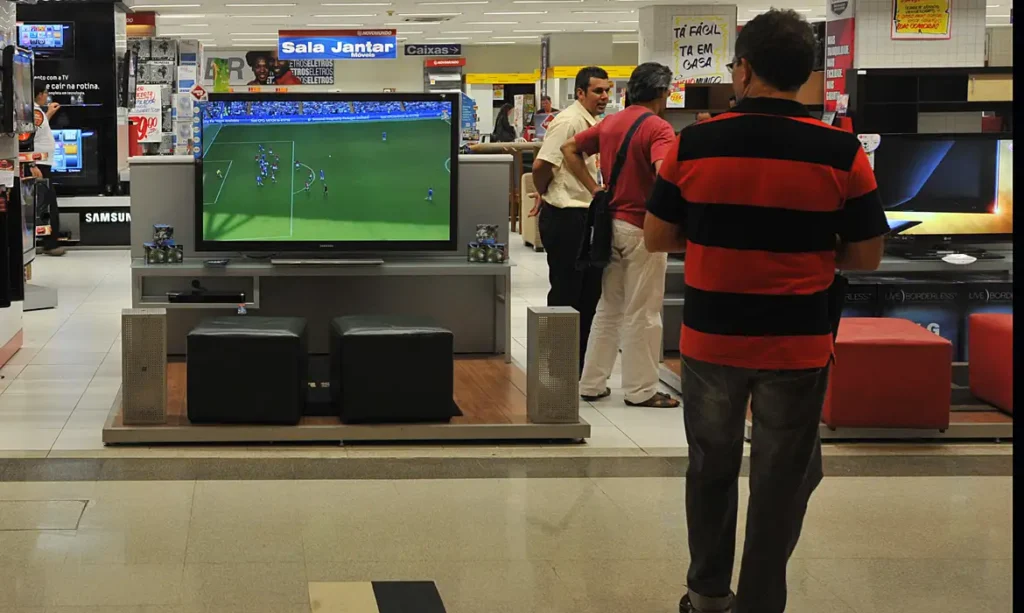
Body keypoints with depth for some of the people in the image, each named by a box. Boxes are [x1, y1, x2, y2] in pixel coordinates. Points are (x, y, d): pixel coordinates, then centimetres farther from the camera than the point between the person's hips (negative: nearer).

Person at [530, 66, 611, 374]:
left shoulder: (595, 123, 13)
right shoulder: (568, 121, -17)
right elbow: (542, 165, -23)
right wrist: (542, 194, -5)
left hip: (587, 216, 9)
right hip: (566, 218, -9)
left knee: (589, 292, 14)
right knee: (565, 295, -1)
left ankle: (578, 365, 24)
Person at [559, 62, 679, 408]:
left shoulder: (610, 123, 8)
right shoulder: (658, 128, -16)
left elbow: (570, 149, 16)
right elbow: (664, 173, -32)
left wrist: (595, 189, 10)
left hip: (611, 222, 7)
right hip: (642, 227, -7)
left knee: (608, 309, 16)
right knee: (642, 314, 2)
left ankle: (592, 383, 20)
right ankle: (641, 390, 9)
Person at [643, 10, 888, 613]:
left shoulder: (694, 144, -8)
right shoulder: (842, 152, -10)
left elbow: (657, 238, 1)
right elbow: (867, 256, -3)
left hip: (711, 337, 2)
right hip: (798, 344, -1)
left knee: (712, 465, 20)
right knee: (782, 477, 12)